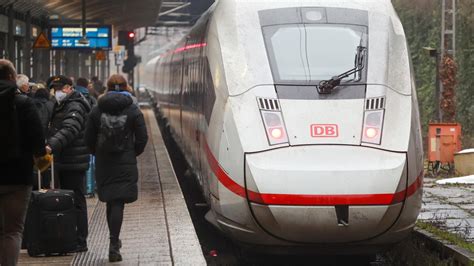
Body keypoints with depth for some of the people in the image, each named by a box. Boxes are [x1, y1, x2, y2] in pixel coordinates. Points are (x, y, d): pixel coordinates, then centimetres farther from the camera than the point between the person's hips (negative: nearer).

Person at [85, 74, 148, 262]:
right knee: (118, 203, -4)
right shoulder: (133, 111, -4)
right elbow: (142, 138, -4)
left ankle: (115, 241, 27)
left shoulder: (97, 111, -1)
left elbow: (89, 139, 1)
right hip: (125, 163, -2)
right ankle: (114, 246, -12)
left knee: (111, 201, 17)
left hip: (103, 163, 2)